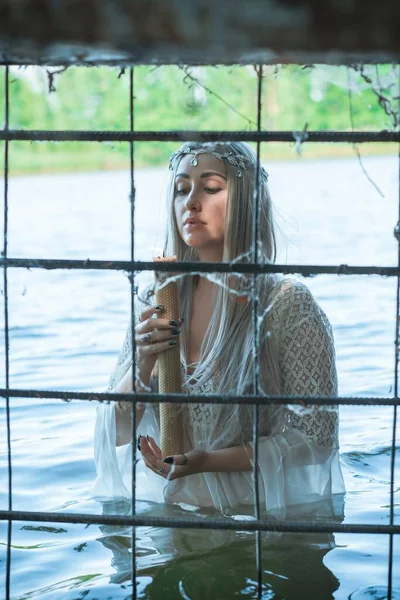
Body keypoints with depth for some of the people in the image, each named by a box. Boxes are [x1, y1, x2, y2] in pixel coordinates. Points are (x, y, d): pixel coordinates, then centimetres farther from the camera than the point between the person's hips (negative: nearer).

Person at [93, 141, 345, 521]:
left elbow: (317, 435, -6)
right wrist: (142, 368, -13)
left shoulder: (288, 303, -7)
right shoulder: (157, 303, 6)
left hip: (258, 512, -3)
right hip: (163, 506, 3)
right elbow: (114, 433, 7)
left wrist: (211, 461, -16)